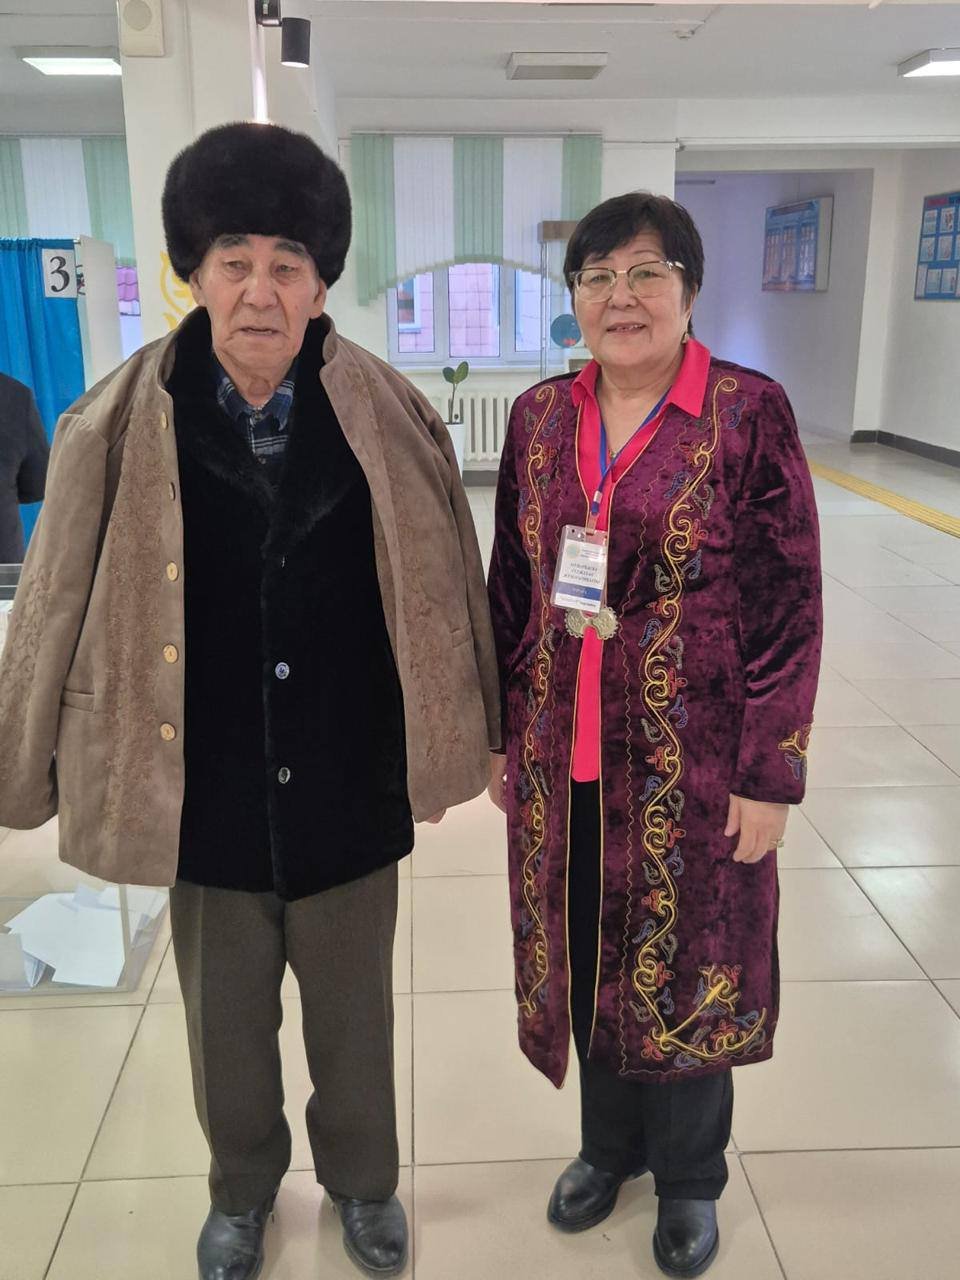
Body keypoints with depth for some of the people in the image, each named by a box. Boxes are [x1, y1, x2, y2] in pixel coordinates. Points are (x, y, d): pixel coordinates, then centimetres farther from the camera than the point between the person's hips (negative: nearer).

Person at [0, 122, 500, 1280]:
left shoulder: (388, 421, -10)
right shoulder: (122, 429, -10)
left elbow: (438, 590, -3)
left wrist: (451, 751, 4)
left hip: (348, 795, 0)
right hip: (206, 802, 1)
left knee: (353, 1017, 21)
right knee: (226, 1023, 22)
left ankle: (361, 1180, 50)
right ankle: (242, 1187, 51)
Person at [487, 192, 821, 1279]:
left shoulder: (749, 413, -9)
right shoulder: (538, 417, 3)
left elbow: (789, 608, -9)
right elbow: (511, 590, 8)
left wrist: (769, 776, -10)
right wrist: (499, 734, 9)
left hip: (692, 766, -3)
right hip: (562, 762, 4)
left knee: (685, 964, 13)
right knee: (583, 958, 18)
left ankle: (688, 1174, 41)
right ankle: (609, 1141, 46)